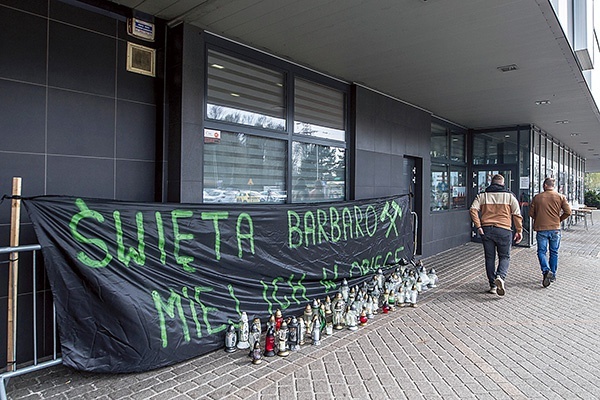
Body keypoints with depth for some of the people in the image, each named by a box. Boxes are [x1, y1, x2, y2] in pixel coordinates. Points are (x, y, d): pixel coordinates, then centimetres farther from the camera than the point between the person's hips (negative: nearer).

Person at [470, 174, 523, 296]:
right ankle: (500, 277, -16)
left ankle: (493, 285, 13)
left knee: (490, 258, 10)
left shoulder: (482, 195, 7)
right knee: (504, 257, 9)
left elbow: (473, 210, -7)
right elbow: (517, 215, 0)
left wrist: (478, 226, -8)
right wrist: (519, 231, 6)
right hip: (504, 230, -1)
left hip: (486, 230, 1)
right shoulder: (509, 196, 5)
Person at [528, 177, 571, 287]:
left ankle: (546, 271, -20)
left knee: (541, 251, 3)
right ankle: (552, 275, 20)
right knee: (554, 252, 14)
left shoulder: (537, 197, 0)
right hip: (555, 229, 2)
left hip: (541, 229, -1)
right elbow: (568, 212, -4)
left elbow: (531, 213, 2)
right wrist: (559, 219, 12)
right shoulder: (561, 197, 1)